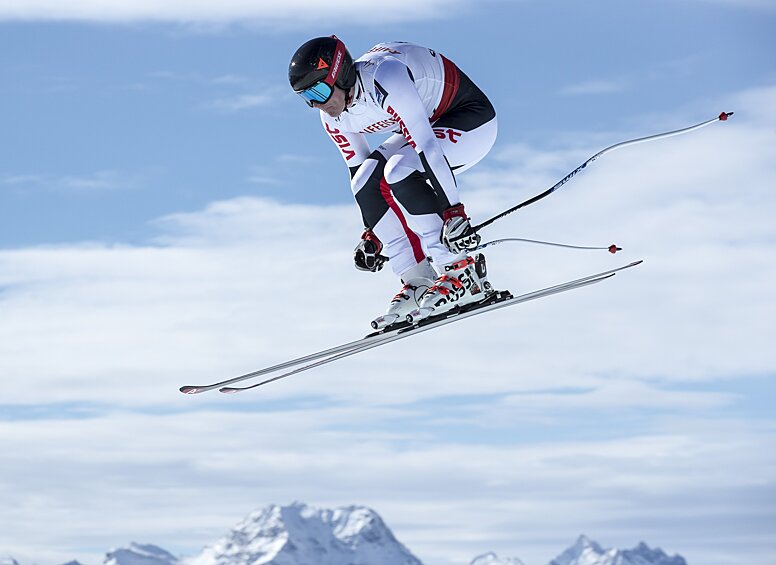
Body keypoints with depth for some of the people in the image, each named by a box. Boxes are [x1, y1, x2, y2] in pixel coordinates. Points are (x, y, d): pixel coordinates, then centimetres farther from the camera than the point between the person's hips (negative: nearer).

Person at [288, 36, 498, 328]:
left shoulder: (383, 79, -33)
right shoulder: (333, 117, -7)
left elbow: (427, 147, -36)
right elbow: (358, 169, 7)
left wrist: (452, 211, -38)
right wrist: (372, 233, 8)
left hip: (472, 118, -8)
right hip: (428, 125, 8)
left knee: (398, 172, -29)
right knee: (366, 181, -12)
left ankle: (463, 272, -22)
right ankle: (418, 283, -8)